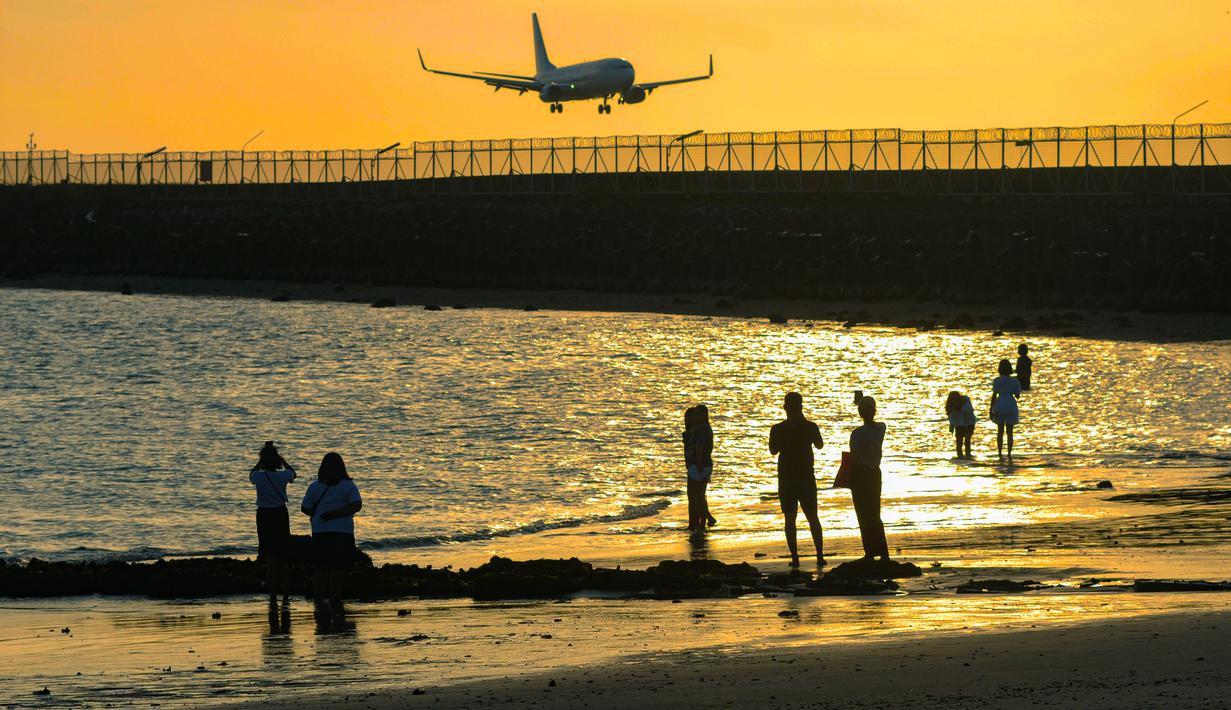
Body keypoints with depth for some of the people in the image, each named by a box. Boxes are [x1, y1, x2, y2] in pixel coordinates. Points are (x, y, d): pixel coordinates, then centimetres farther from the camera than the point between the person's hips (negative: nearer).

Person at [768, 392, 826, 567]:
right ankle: (820, 556, 6)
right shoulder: (811, 427, -5)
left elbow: (773, 451, 3)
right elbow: (819, 445, 14)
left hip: (786, 479, -1)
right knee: (813, 517, 10)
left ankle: (795, 557, -1)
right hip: (807, 477, 1)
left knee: (790, 519, 4)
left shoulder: (778, 429, -9)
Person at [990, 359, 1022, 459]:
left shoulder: (997, 381, -5)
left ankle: (1000, 453, 7)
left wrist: (991, 410, -3)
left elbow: (994, 395, -8)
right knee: (1010, 432, 6)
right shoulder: (1014, 381, -2)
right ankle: (1009, 453, 2)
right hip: (1011, 406, 0)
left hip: (999, 406, 0)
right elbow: (1017, 395, 6)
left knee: (1000, 431, 11)